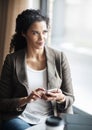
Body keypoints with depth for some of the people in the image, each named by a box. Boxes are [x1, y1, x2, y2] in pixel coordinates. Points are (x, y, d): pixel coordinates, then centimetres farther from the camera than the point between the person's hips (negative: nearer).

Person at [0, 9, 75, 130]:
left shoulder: (59, 57, 0)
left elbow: (70, 99, 5)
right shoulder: (12, 60, -2)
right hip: (19, 118, -1)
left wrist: (60, 97, -18)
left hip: (50, 119, 2)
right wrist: (25, 100, -18)